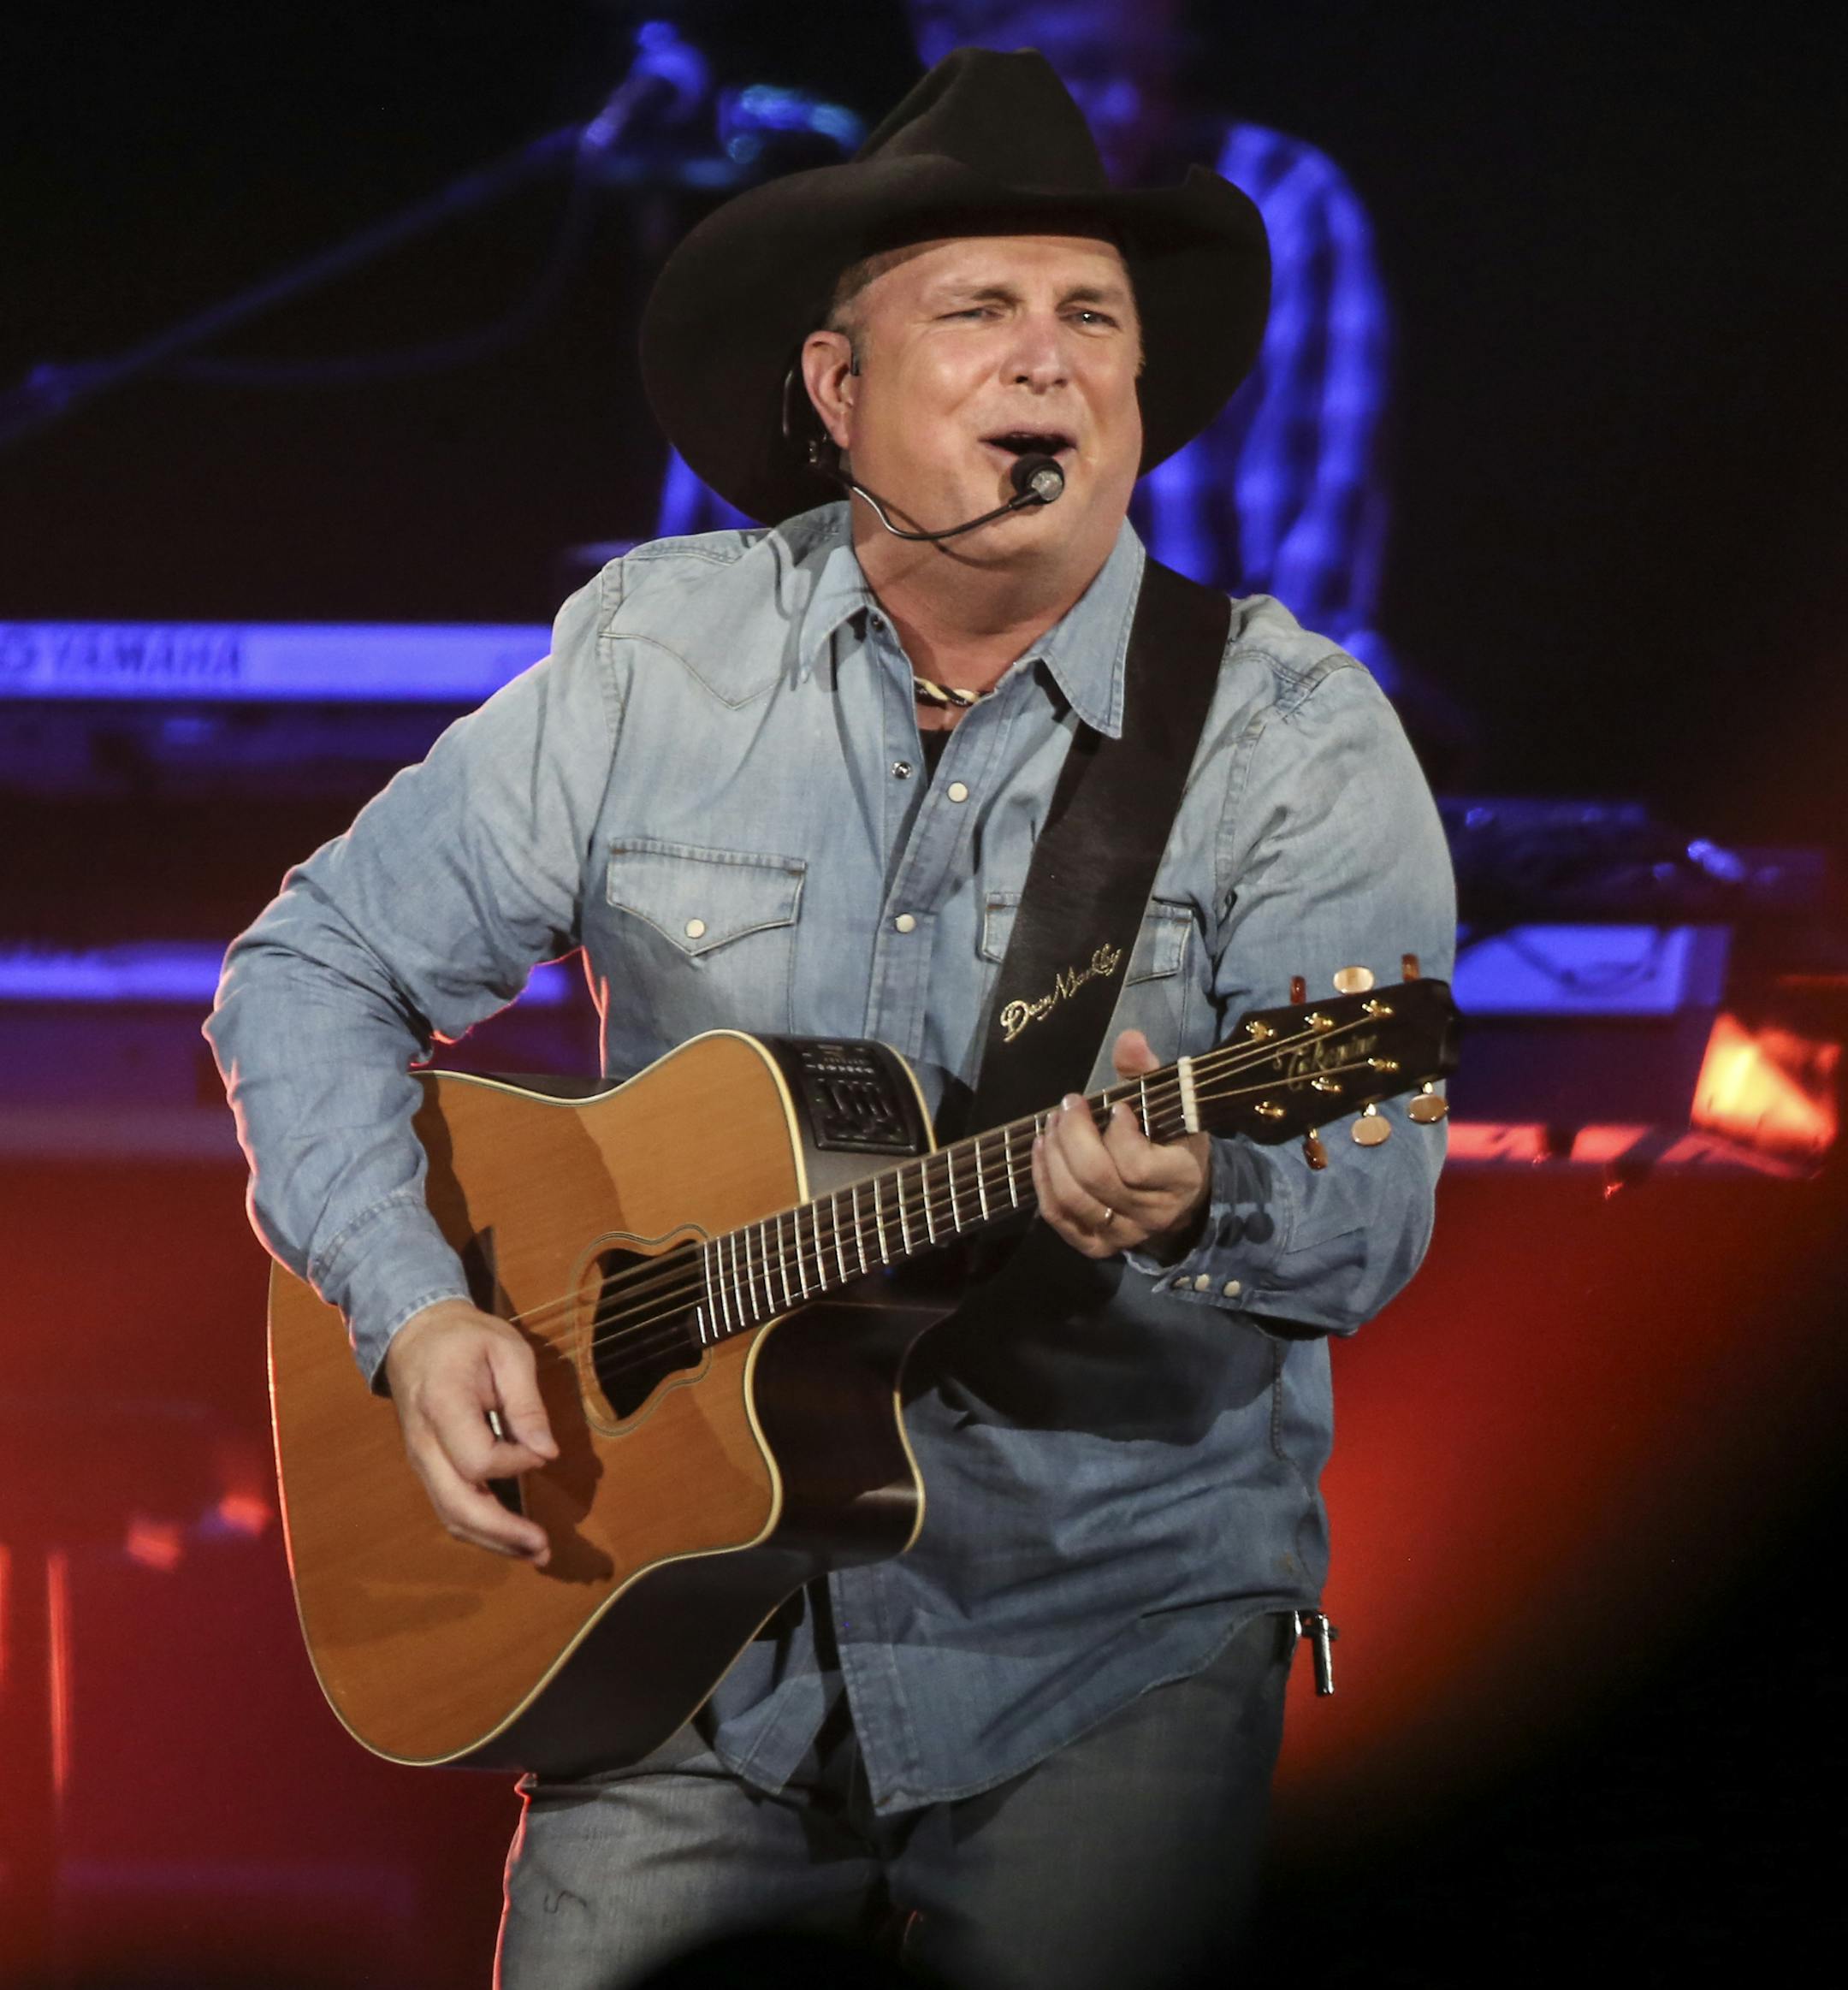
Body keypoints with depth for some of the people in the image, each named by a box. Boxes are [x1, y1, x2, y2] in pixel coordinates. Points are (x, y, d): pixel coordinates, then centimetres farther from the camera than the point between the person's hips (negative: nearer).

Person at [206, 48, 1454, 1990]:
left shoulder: (1294, 735, -5)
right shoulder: (653, 654, 3)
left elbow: (1371, 1215, -14)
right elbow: (315, 971, 8)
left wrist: (1197, 1200, -37)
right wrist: (418, 1309, -7)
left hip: (1111, 1628, -2)